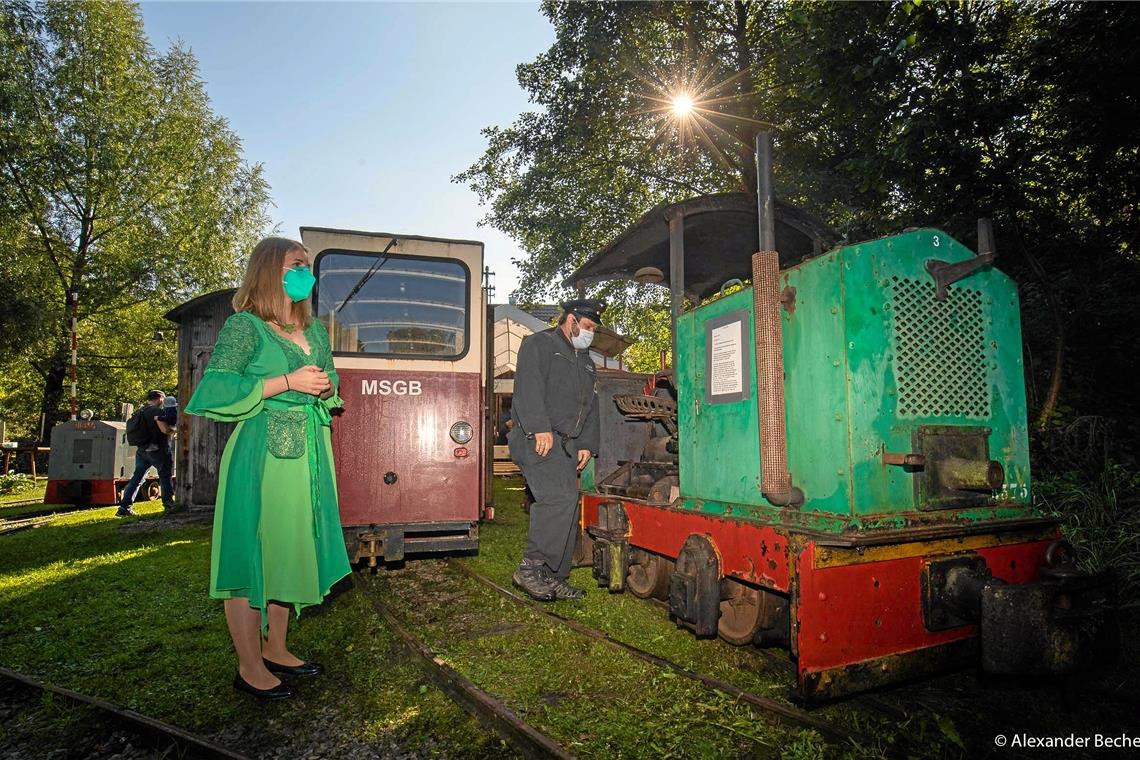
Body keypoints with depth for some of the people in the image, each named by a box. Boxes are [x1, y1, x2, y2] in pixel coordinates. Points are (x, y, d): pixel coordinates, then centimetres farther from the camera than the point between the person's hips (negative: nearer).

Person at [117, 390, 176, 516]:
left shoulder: (141, 411, 15)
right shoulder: (156, 410, -12)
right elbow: (165, 429, -20)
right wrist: (174, 430, -3)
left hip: (141, 450, 8)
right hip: (157, 449, -8)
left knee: (137, 478, 8)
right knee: (165, 475, 5)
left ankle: (124, 507, 5)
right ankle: (168, 503, 9)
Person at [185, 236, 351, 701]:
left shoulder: (314, 330, 16)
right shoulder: (245, 326, -6)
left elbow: (330, 382, 24)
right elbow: (214, 389, -13)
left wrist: (326, 387, 1)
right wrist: (286, 383, -17)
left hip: (309, 454, 8)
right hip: (261, 454, -7)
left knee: (291, 550, 14)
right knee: (251, 553, 1)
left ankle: (275, 650, 29)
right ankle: (249, 668, 13)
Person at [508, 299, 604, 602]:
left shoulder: (586, 361, 27)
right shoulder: (539, 344, 2)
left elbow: (591, 405, 26)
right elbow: (528, 386, -13)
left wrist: (587, 444, 14)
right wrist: (540, 428, -23)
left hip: (566, 444, 9)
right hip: (537, 438, -8)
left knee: (567, 509, 6)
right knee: (558, 497, -24)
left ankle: (554, 578, 15)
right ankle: (530, 568, -16)